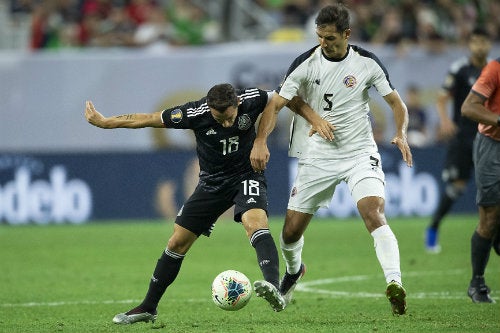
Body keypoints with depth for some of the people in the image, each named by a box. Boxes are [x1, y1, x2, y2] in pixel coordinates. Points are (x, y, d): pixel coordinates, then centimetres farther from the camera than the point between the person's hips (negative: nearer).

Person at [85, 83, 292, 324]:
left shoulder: (251, 100, -23)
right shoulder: (196, 113, -24)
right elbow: (147, 119, -13)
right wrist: (104, 122, -8)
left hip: (246, 176, -2)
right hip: (212, 182, 2)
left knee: (255, 222, -33)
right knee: (177, 243, 4)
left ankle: (274, 289, -47)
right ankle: (148, 308, 18)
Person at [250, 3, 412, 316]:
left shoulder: (367, 63, -5)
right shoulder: (306, 63, -7)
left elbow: (397, 103, 3)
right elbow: (276, 104, -10)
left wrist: (401, 135, -17)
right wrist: (261, 141, -27)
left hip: (360, 152, -1)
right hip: (318, 157, 1)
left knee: (374, 213, -27)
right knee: (291, 231, 6)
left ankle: (395, 284, -36)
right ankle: (294, 271, 40)